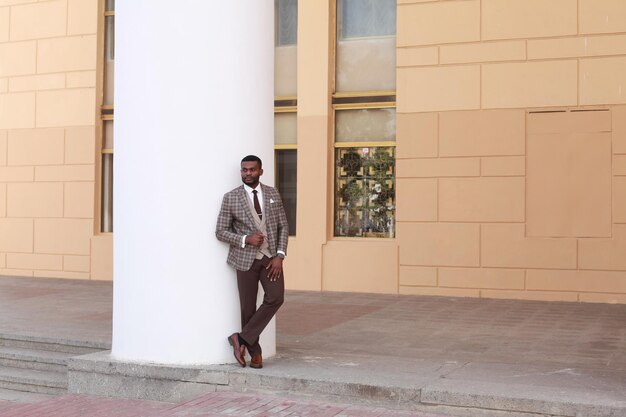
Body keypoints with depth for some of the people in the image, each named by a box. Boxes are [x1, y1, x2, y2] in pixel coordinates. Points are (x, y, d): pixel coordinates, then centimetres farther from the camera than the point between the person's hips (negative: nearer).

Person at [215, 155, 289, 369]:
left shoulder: (273, 194, 5)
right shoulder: (231, 198, -3)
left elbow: (283, 226, 6)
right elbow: (221, 231, -2)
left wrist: (280, 255, -5)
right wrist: (245, 239, -16)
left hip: (270, 257, 2)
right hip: (246, 259, -2)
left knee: (276, 298, -16)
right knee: (248, 307, 2)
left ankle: (242, 338, -3)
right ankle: (255, 352, 19)